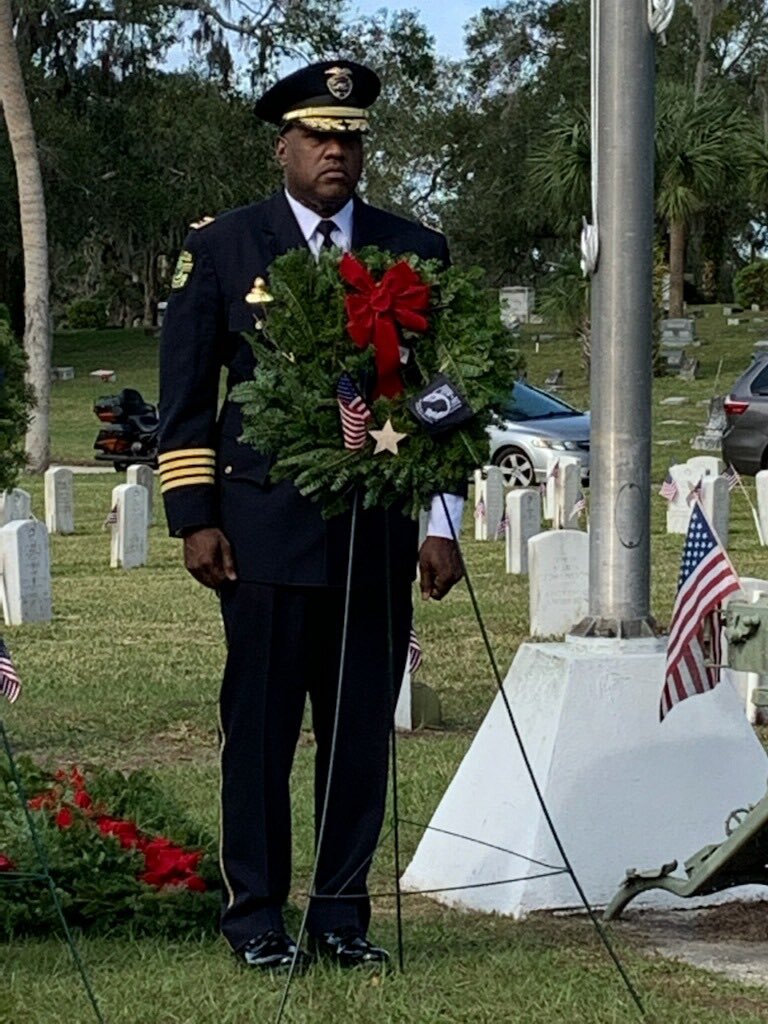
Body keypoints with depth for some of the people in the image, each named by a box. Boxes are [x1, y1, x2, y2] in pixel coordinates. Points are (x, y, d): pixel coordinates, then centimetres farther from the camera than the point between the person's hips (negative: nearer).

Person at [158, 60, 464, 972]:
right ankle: (256, 917, 9)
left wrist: (442, 525, 5)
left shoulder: (415, 255, 10)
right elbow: (185, 393, 5)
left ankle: (343, 914, 14)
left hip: (378, 533, 2)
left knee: (362, 730, 4)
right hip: (265, 530, -2)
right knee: (260, 729, 0)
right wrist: (193, 518, -2)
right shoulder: (221, 247, 5)